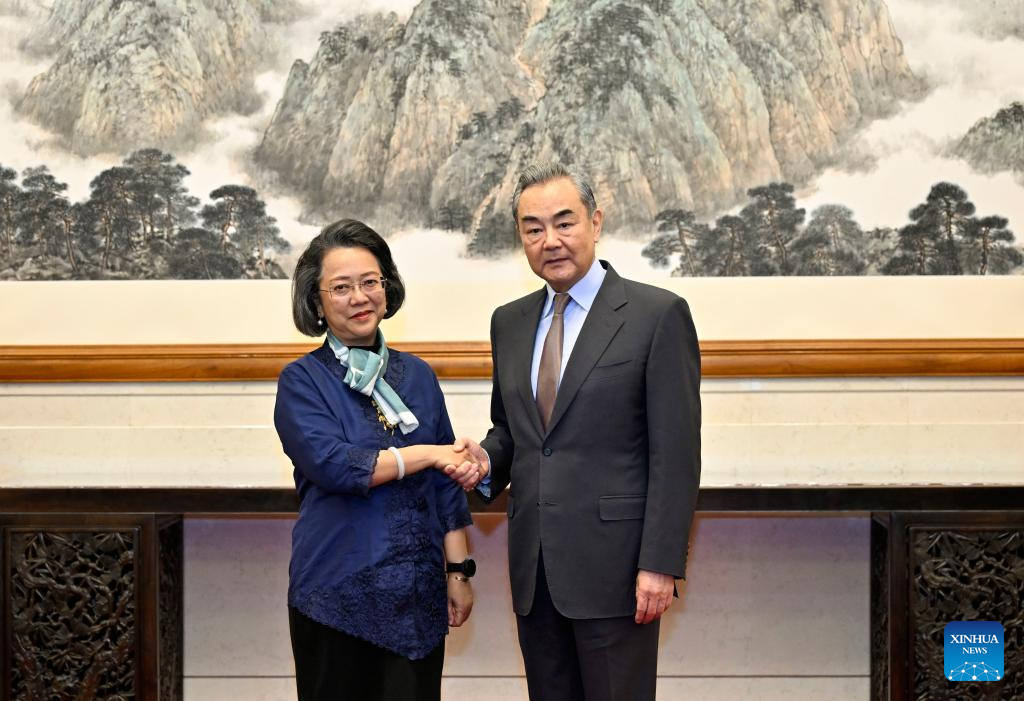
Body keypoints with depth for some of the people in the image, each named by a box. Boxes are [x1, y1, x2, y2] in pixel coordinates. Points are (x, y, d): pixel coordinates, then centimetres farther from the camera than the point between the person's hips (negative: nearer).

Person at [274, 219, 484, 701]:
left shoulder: (416, 375, 9)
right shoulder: (302, 381, -2)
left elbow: (445, 484, 11)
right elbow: (331, 464, -18)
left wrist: (459, 571, 6)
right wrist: (426, 453, -16)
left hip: (417, 592, 3)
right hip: (338, 594, -3)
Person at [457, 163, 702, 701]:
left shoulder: (658, 314, -7)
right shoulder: (509, 322, 12)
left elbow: (676, 452, -10)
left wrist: (660, 564, -14)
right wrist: (486, 459, -1)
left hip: (613, 564, -5)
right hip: (534, 569, 6)